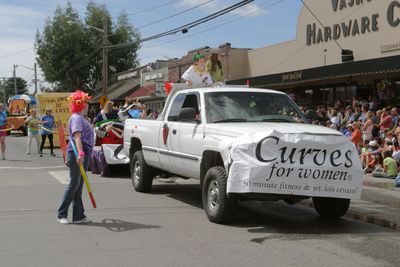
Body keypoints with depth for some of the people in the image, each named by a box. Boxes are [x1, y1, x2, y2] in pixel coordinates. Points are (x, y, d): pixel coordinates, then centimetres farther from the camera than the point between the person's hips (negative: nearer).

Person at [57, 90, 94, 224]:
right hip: (77, 155, -10)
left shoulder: (80, 117, 17)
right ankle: (61, 214, 6)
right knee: (74, 184, -4)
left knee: (79, 185, 11)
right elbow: (77, 136, -27)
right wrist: (80, 153, -39)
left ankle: (78, 215, 15)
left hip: (83, 154, 10)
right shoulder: (76, 118, -14)